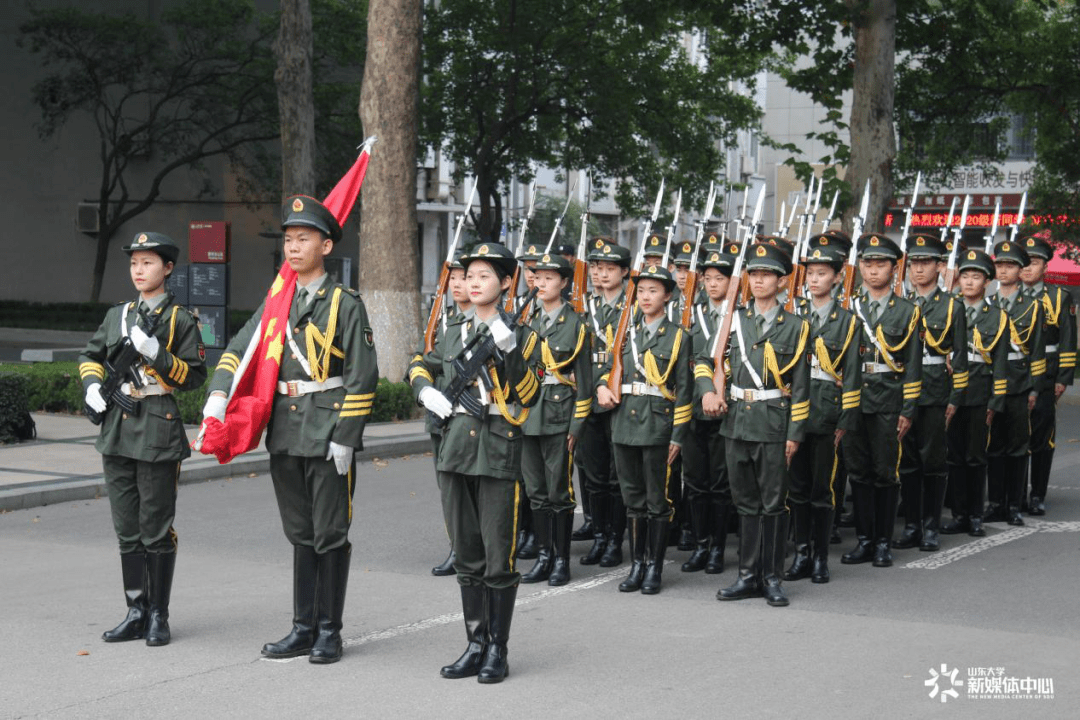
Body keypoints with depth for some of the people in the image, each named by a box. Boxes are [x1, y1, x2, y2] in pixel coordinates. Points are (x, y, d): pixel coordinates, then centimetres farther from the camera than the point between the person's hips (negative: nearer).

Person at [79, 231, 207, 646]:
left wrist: (156, 353, -18)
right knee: (126, 529, 8)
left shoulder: (180, 320, -2)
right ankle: (137, 613, 16)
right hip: (117, 428, 5)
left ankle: (159, 616, 8)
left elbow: (195, 376, -6)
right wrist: (92, 383, 5)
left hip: (158, 429, -5)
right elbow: (91, 356, 24)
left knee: (156, 529, -1)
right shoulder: (117, 315, 13)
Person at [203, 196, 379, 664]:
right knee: (300, 534, 12)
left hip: (328, 433, -6)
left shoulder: (345, 304, -5)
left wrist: (345, 438, -13)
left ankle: (329, 630, 10)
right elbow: (240, 350, 8)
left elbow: (362, 376, -9)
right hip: (286, 431, 6)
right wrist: (218, 397, -9)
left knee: (330, 534, 1)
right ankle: (304, 629, 19)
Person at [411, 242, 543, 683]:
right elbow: (423, 370, 26)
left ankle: (498, 651, 7)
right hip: (456, 447, 5)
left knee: (499, 559, -2)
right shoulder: (454, 336, 14)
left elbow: (530, 395, -11)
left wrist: (509, 350, -23)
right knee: (467, 558, 10)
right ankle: (476, 645, 19)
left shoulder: (521, 336, 0)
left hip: (499, 452, -5)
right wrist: (427, 393, 5)